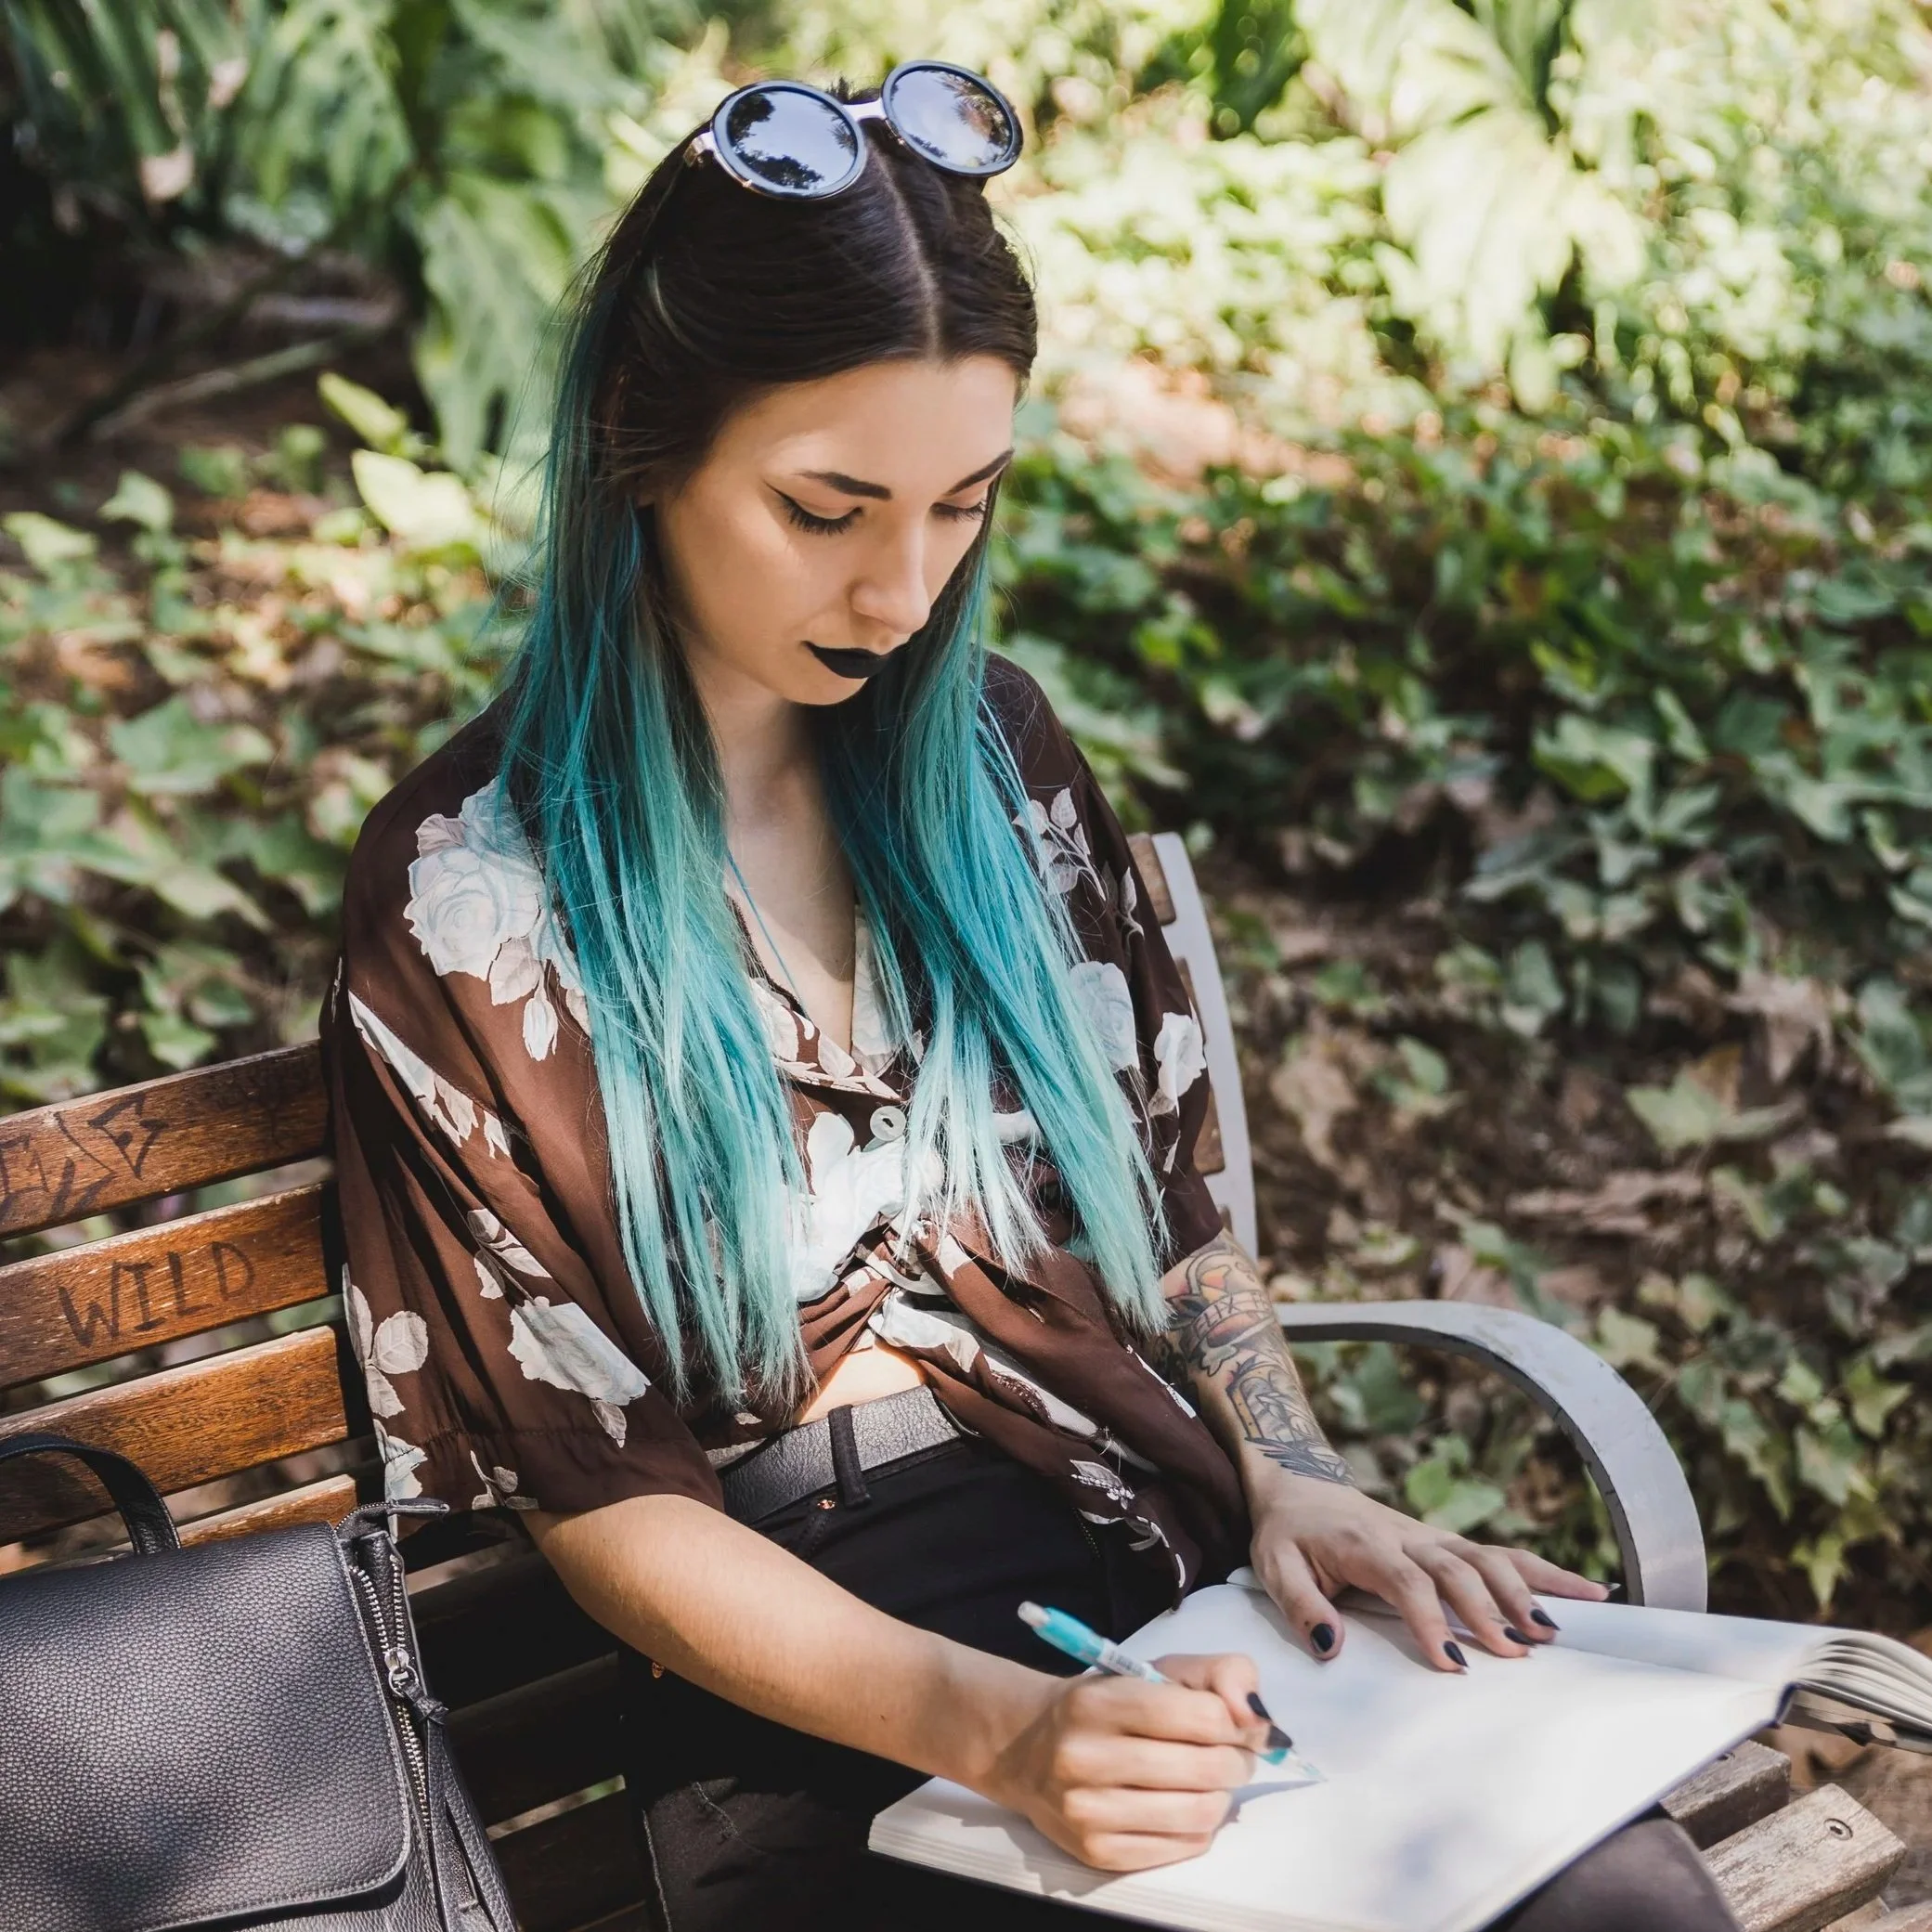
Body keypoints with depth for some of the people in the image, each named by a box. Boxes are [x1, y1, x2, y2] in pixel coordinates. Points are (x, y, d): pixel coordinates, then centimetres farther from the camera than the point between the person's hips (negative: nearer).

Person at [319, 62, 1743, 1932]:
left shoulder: (988, 748, 8)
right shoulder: (464, 897, -7)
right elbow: (600, 1492, -7)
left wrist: (1294, 1477, -3)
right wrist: (993, 1728, -20)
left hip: (1169, 1563, 5)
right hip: (811, 1698, -4)